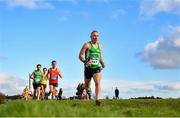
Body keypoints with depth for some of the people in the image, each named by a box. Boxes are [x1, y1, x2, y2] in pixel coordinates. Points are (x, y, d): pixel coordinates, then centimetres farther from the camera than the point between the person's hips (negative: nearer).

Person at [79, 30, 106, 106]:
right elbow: (80, 56, -10)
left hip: (97, 68, 3)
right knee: (87, 85, 11)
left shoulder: (100, 46, 13)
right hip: (88, 68, -2)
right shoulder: (87, 45, -3)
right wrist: (85, 61, -28)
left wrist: (102, 63, 7)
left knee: (98, 83, -18)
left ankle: (97, 100, -24)